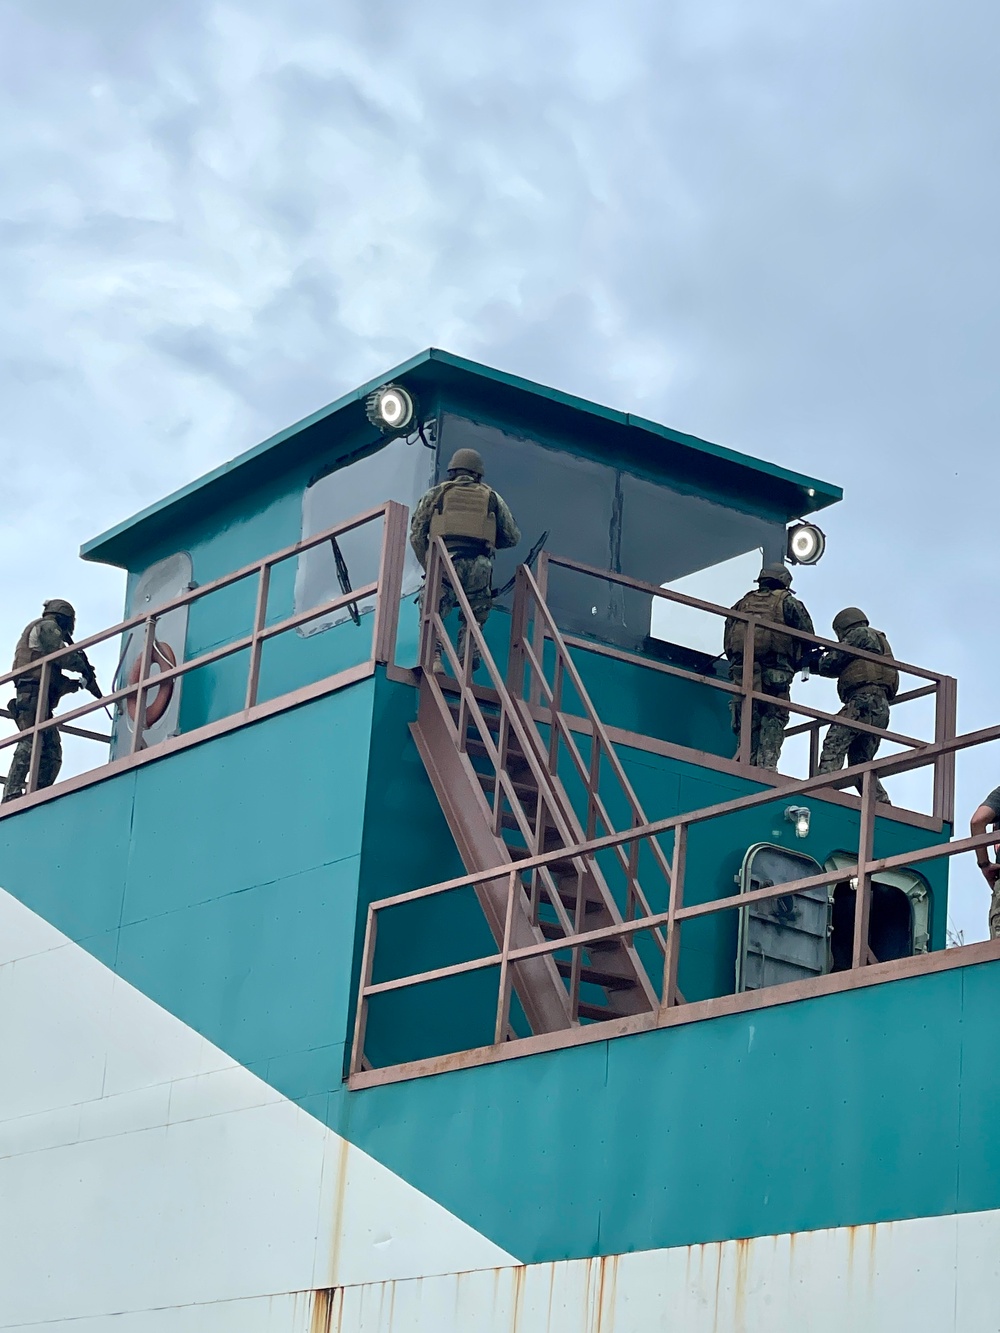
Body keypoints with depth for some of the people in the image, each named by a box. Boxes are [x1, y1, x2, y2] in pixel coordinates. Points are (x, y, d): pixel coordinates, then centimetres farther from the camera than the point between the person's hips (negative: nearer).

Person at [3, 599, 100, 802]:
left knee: (52, 751, 0)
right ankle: (12, 793, -31)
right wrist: (84, 668, 6)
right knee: (31, 743, -21)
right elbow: (62, 655, -8)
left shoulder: (37, 630, 34)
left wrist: (74, 684, 23)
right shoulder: (47, 626, 6)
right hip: (33, 694, -10)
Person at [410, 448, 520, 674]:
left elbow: (417, 534, 14)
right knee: (473, 619, 17)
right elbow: (513, 536, 23)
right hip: (479, 567, 1)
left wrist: (428, 566, 21)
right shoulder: (492, 497, 22)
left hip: (444, 562, -1)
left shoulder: (436, 493, 19)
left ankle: (433, 656, -19)